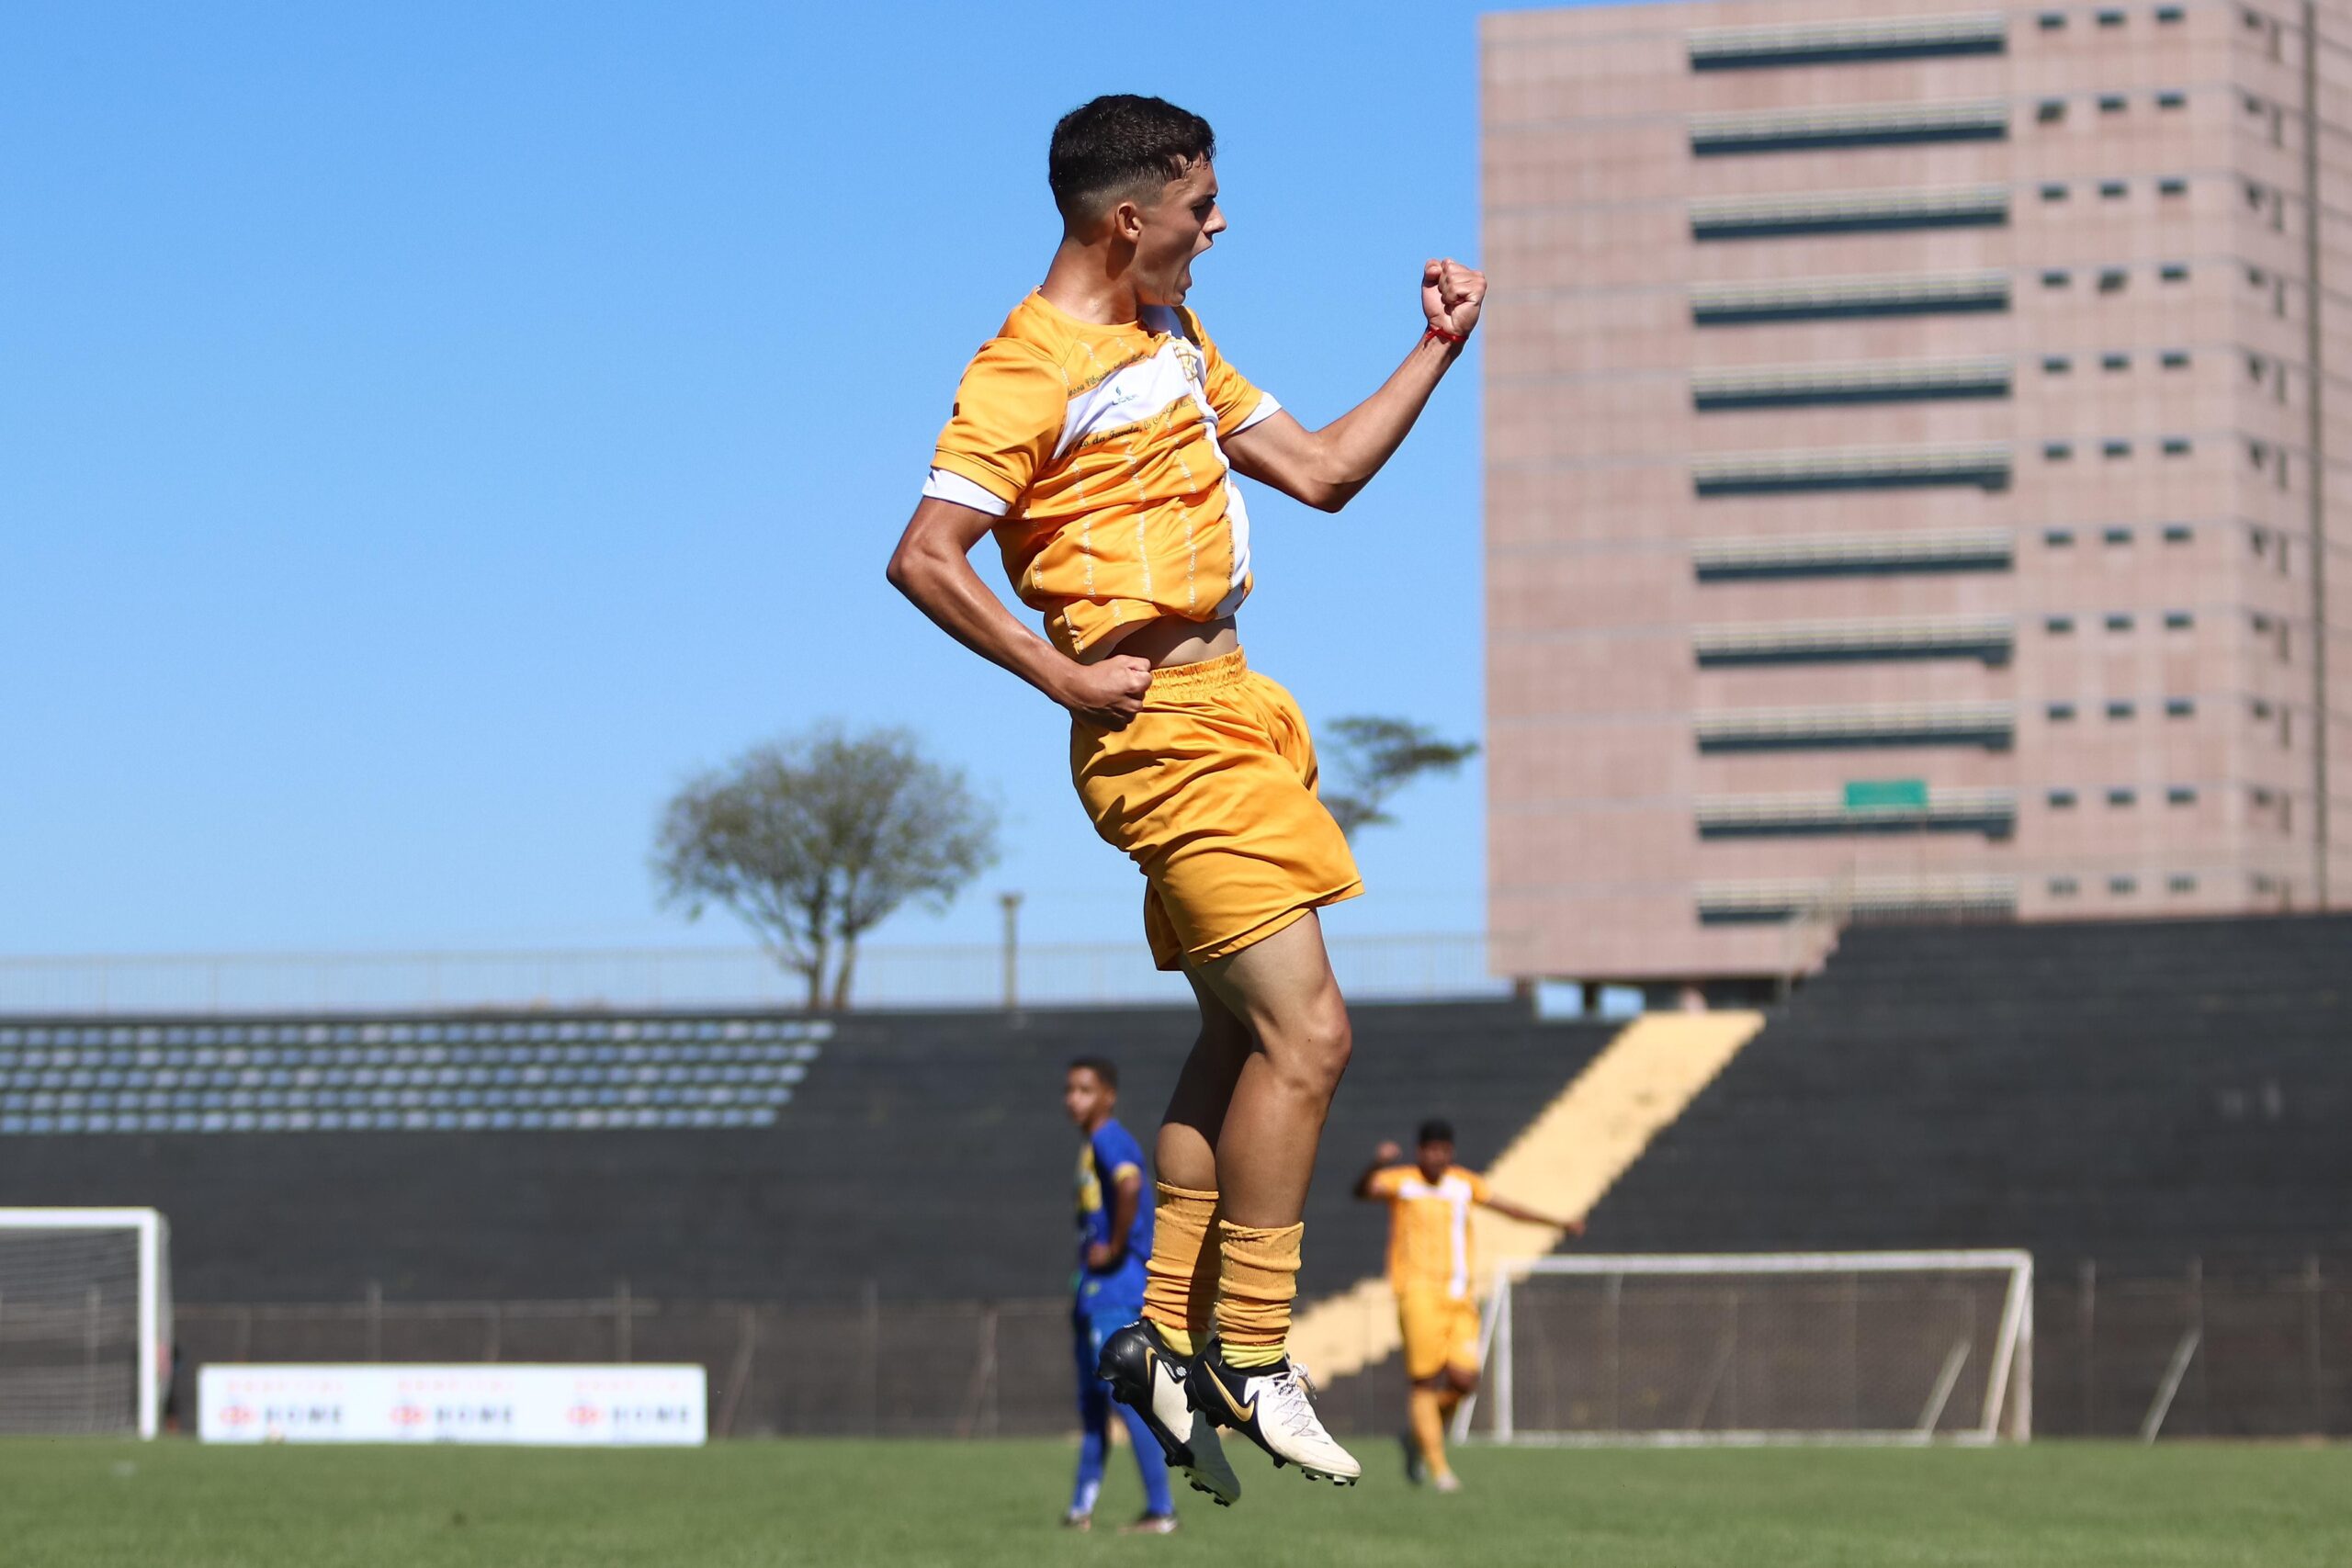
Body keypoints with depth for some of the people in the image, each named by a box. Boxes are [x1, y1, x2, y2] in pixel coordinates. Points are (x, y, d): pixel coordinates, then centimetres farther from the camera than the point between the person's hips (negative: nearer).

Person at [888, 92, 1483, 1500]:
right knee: (1307, 1031, -12)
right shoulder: (1032, 369, -12)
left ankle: (1167, 1342, 15)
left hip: (1228, 705, 10)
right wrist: (1069, 679, -17)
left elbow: (1321, 471, 22)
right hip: (1163, 730, -10)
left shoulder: (1175, 341, 17)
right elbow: (924, 559, -18)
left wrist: (1439, 350, 15)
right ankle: (1248, 1357, -7)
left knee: (1242, 1037, 11)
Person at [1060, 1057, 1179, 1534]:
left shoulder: (1111, 1141, -13)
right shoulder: (1089, 1147, 18)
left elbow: (1129, 1184, -34)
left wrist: (1115, 1248, -24)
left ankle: (1161, 1509, -14)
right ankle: (1082, 1508, 22)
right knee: (1091, 1399, 15)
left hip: (1116, 1285, -11)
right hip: (1096, 1290, 11)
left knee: (1126, 1393, -12)